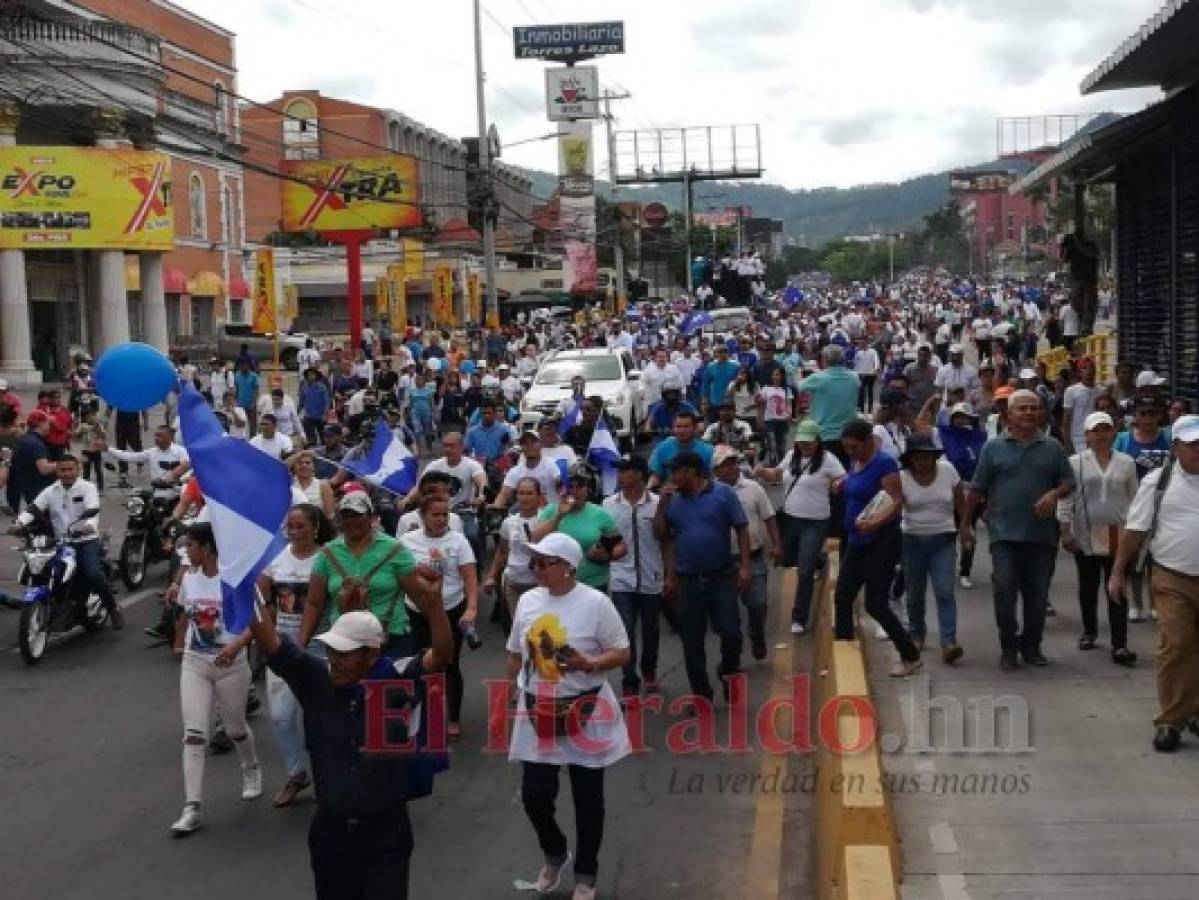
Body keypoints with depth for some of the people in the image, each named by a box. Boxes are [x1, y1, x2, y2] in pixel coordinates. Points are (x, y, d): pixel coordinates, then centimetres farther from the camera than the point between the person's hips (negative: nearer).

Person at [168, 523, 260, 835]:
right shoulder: (189, 580, 3)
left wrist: (237, 645, -30)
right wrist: (178, 644, 32)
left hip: (230, 664, -4)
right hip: (194, 664, 4)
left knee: (235, 729, 15)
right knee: (193, 734, -8)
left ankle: (251, 769, 47)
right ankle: (192, 809, -9)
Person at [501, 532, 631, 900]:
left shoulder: (595, 602, -13)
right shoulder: (527, 600, 2)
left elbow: (622, 653, -8)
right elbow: (515, 655, 13)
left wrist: (588, 664, -25)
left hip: (584, 714, -4)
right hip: (537, 713, 4)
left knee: (587, 798, 8)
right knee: (534, 795, 4)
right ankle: (555, 854, 34)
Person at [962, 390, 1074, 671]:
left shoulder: (1052, 448, 8)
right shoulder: (994, 448, 3)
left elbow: (1068, 482, 10)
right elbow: (977, 489, 6)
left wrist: (1054, 494, -12)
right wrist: (965, 524, 7)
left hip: (1042, 534, 2)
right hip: (1005, 534, -2)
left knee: (1038, 594, 8)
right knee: (1005, 590, -8)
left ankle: (1031, 646, 23)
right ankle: (1008, 648, 5)